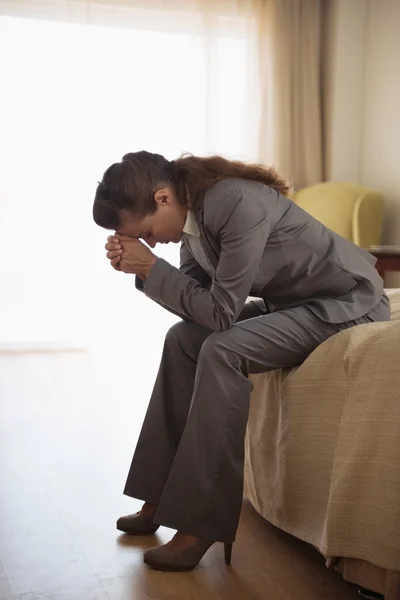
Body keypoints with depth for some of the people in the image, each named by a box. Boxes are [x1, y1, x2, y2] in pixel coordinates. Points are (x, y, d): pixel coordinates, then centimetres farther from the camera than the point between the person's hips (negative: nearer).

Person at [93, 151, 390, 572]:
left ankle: (201, 523, -17)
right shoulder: (191, 209, -2)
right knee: (184, 339, -1)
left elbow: (221, 311, -27)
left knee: (222, 351, -26)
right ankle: (163, 494, 6)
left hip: (348, 303, -9)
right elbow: (195, 299, 1)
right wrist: (141, 270, -14)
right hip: (291, 301, 9)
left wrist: (151, 267, -23)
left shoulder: (237, 203, -29)